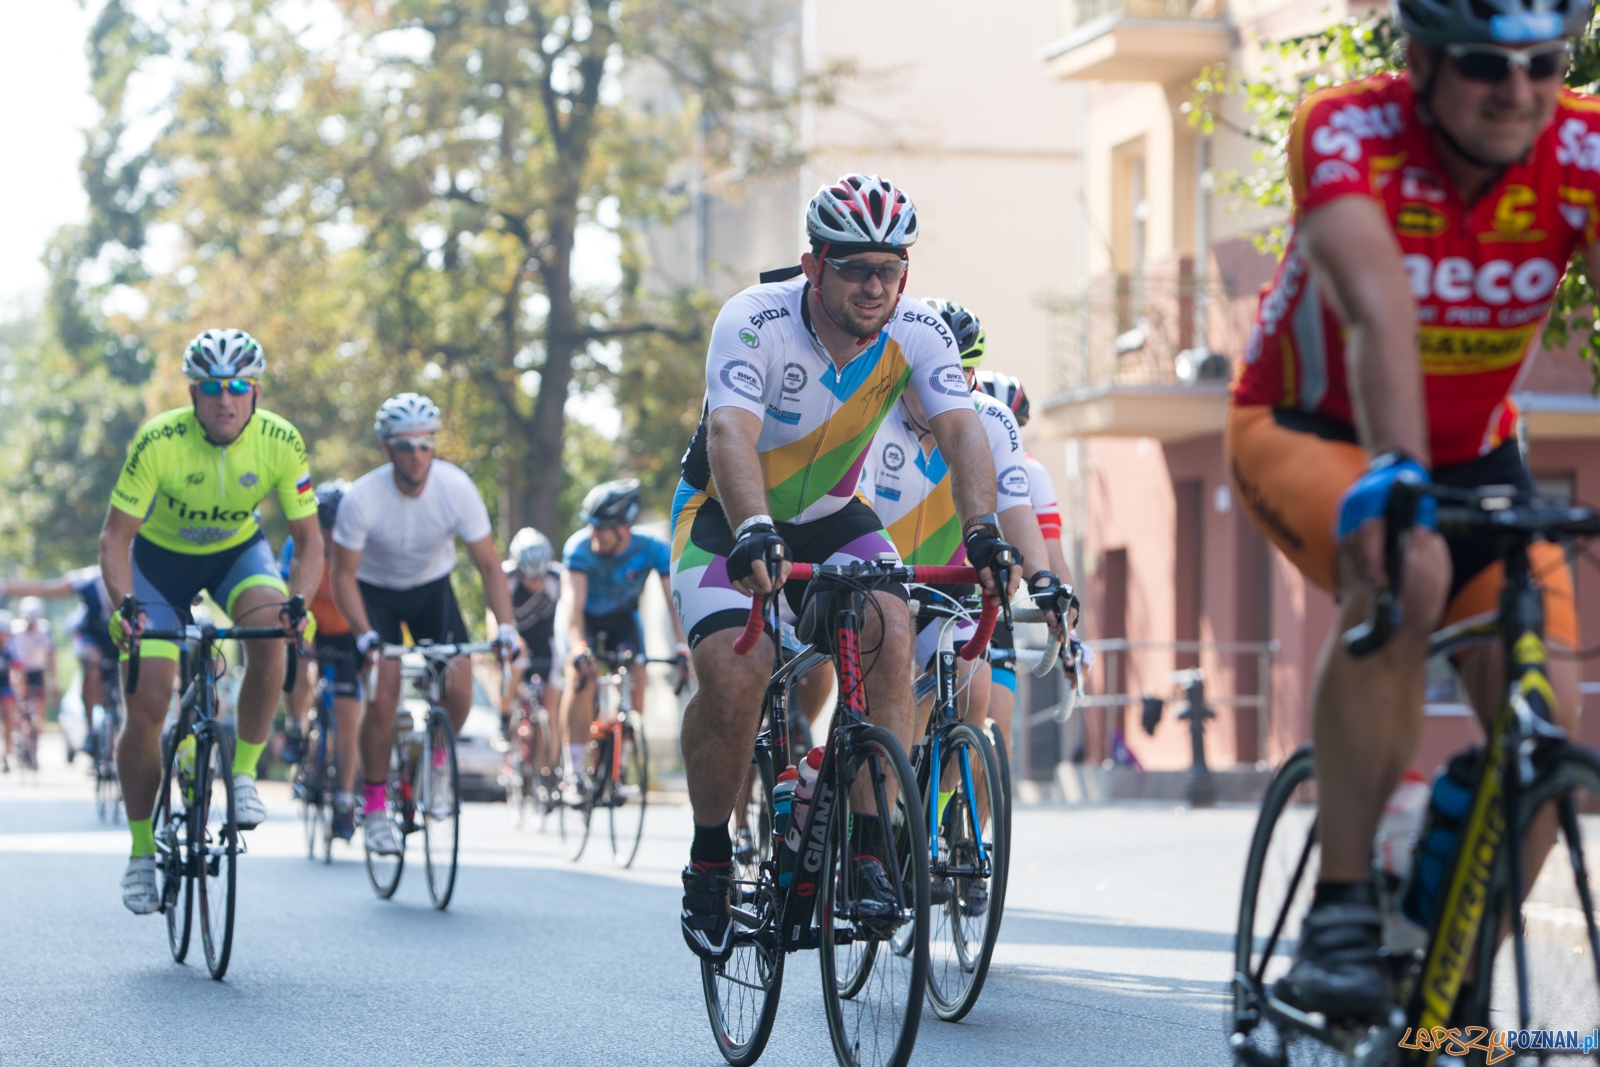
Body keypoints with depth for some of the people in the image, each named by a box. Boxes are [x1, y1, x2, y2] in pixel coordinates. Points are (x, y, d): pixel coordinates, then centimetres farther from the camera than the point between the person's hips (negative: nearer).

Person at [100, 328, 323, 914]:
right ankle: (141, 852, 7)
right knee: (146, 706, -10)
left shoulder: (280, 442, -24)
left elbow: (310, 540, -17)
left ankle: (244, 775, -15)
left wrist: (299, 601, -36)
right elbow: (114, 538, -23)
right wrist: (124, 605, -41)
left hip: (237, 552, 1)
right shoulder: (158, 442, -29)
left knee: (269, 633, -32)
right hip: (160, 557, -1)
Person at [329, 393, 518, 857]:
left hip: (432, 587, 2)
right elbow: (343, 575, -21)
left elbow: (488, 563, -18)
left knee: (458, 687, -16)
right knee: (383, 698, -17)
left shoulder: (456, 487, -24)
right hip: (376, 590, -2)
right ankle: (373, 805, 1)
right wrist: (365, 635, -36)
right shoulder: (362, 498, -28)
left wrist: (505, 625, -31)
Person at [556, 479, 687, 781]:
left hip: (623, 617, 2)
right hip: (585, 619, -2)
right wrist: (578, 647, -58)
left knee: (636, 680, -18)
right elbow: (573, 601, -42)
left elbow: (676, 600, -36)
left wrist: (684, 645, -51)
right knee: (581, 676, -26)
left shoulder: (653, 550, -30)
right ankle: (573, 769, -20)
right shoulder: (580, 547, -34)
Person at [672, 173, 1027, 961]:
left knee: (890, 633, -25)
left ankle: (868, 848, -17)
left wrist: (981, 529, -47)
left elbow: (961, 428, -29)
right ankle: (708, 865, -2)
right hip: (728, 518, -3)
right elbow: (731, 433, -43)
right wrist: (754, 533, -61)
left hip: (833, 518, 3)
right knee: (733, 681, -24)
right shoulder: (756, 322, -28)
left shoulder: (917, 330, -17)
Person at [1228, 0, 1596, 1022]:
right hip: (1307, 430, -4)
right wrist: (1397, 477, -59)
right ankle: (1342, 918, -27)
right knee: (1401, 572, -36)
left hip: (1475, 451, 4)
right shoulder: (1348, 132, -29)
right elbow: (1380, 313, -44)